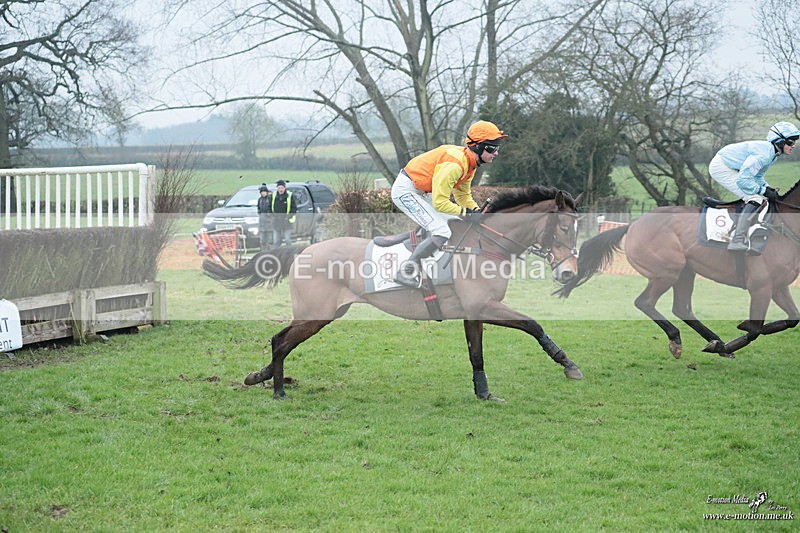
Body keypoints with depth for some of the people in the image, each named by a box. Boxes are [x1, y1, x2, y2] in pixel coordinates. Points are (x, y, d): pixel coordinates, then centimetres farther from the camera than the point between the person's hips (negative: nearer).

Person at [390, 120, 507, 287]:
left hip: (422, 192, 11)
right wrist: (465, 212, -18)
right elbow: (439, 202, -28)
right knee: (442, 233, -19)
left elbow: (463, 195, 15)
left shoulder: (469, 161, 4)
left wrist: (477, 211, -2)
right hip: (405, 191, -11)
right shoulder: (455, 163, -28)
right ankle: (405, 272, -12)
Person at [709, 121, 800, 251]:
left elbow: (758, 176, 15)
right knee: (756, 198, -18)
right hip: (721, 167, -11)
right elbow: (743, 179, -30)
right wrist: (764, 191, -22)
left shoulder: (773, 152, 7)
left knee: (759, 196, 14)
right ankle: (737, 241, -26)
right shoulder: (764, 154, -26)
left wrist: (769, 189, -3)